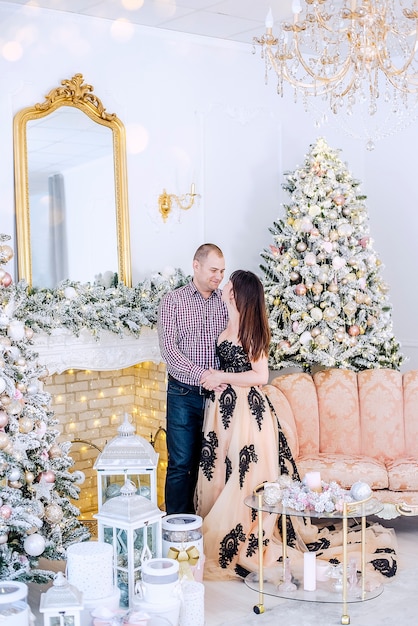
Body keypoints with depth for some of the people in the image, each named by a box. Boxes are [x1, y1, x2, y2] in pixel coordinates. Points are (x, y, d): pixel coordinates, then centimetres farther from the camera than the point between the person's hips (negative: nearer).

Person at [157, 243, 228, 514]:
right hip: (184, 394, -2)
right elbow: (168, 349, -10)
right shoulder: (173, 300, -2)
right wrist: (202, 374, -21)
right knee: (181, 464, 2)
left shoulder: (226, 301, 6)